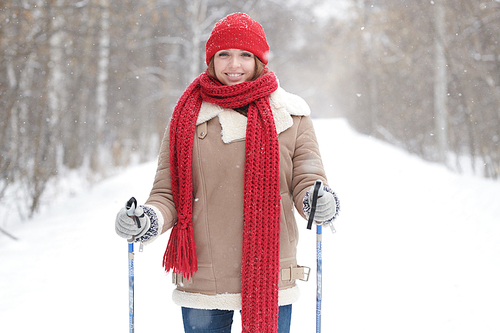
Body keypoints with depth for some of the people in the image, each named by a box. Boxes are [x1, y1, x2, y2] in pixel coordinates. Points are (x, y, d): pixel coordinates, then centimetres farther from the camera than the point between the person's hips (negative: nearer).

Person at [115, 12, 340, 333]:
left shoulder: (290, 115, 4)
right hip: (201, 281, 0)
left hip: (271, 280, 0)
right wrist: (148, 219, -15)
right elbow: (168, 194, 5)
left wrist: (316, 199, -22)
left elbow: (307, 179, 1)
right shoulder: (188, 117, 4)